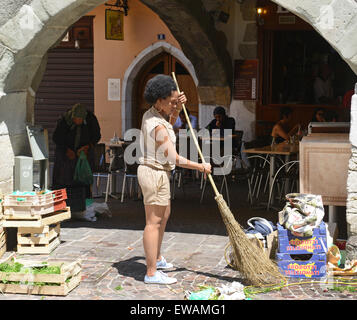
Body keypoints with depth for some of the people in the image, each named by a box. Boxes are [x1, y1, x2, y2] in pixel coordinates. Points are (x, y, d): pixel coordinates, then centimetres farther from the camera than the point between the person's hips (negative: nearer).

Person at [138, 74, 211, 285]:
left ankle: (157, 259, 38)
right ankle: (152, 273, -3)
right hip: (156, 174, -11)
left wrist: (178, 109, 10)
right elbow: (175, 159, -22)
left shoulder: (150, 115, 4)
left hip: (151, 170, 11)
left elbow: (169, 123, 29)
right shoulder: (158, 127, -24)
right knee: (154, 222, -7)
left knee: (164, 215, 24)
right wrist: (201, 167, -11)